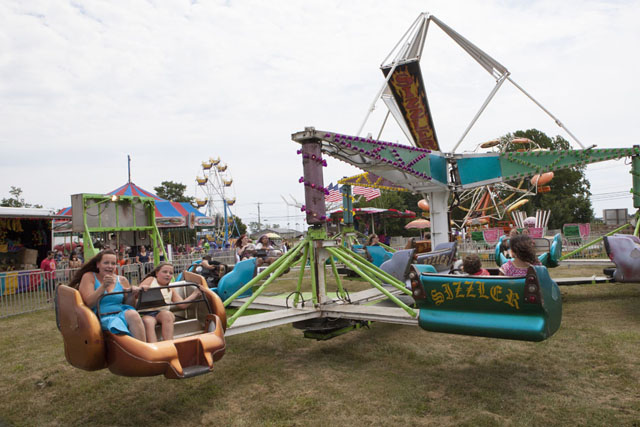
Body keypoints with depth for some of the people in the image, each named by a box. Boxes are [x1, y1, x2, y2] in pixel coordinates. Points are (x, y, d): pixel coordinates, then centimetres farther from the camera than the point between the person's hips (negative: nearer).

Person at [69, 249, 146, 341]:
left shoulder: (122, 280, 15)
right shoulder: (89, 277, 7)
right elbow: (89, 304, -5)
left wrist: (132, 294, -4)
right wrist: (103, 286, -17)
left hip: (121, 313, 3)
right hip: (102, 318, -3)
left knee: (133, 314, -33)